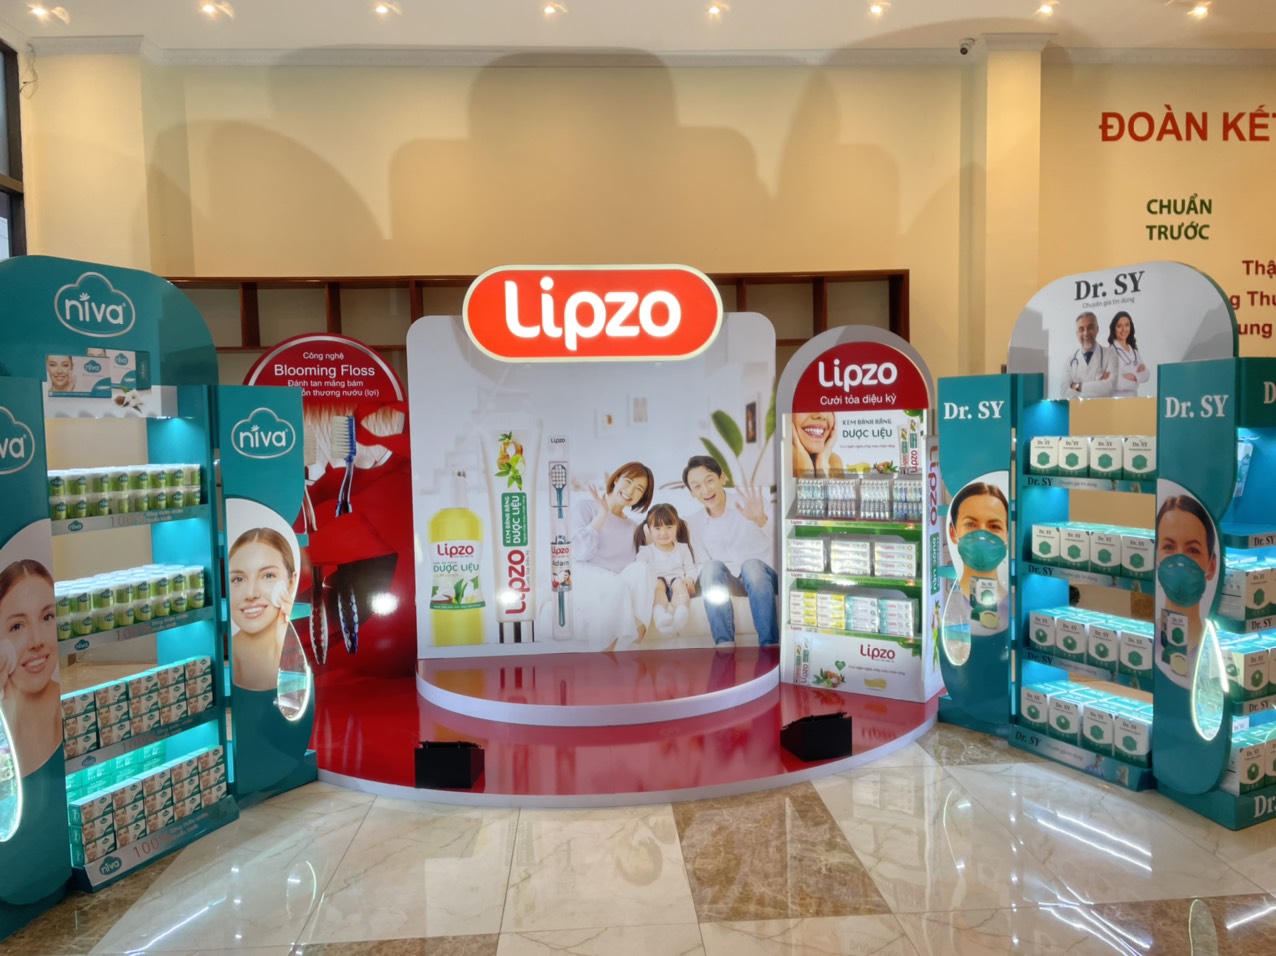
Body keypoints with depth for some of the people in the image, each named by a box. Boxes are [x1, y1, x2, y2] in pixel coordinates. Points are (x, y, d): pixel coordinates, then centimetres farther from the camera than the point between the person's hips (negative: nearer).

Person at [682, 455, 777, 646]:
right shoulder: (693, 523, 5)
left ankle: (770, 645, -37)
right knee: (712, 567, -29)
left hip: (764, 578, -3)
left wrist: (761, 520, -41)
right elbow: (705, 561, 12)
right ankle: (725, 644, -34)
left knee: (751, 565, -35)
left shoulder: (750, 502, -8)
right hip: (727, 583, 3)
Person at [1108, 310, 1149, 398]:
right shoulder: (1110, 350, -9)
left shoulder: (1134, 349, 15)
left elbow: (1146, 375, 14)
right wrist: (1138, 375, -2)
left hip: (1133, 396, 6)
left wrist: (1134, 376, -7)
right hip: (1116, 397, -6)